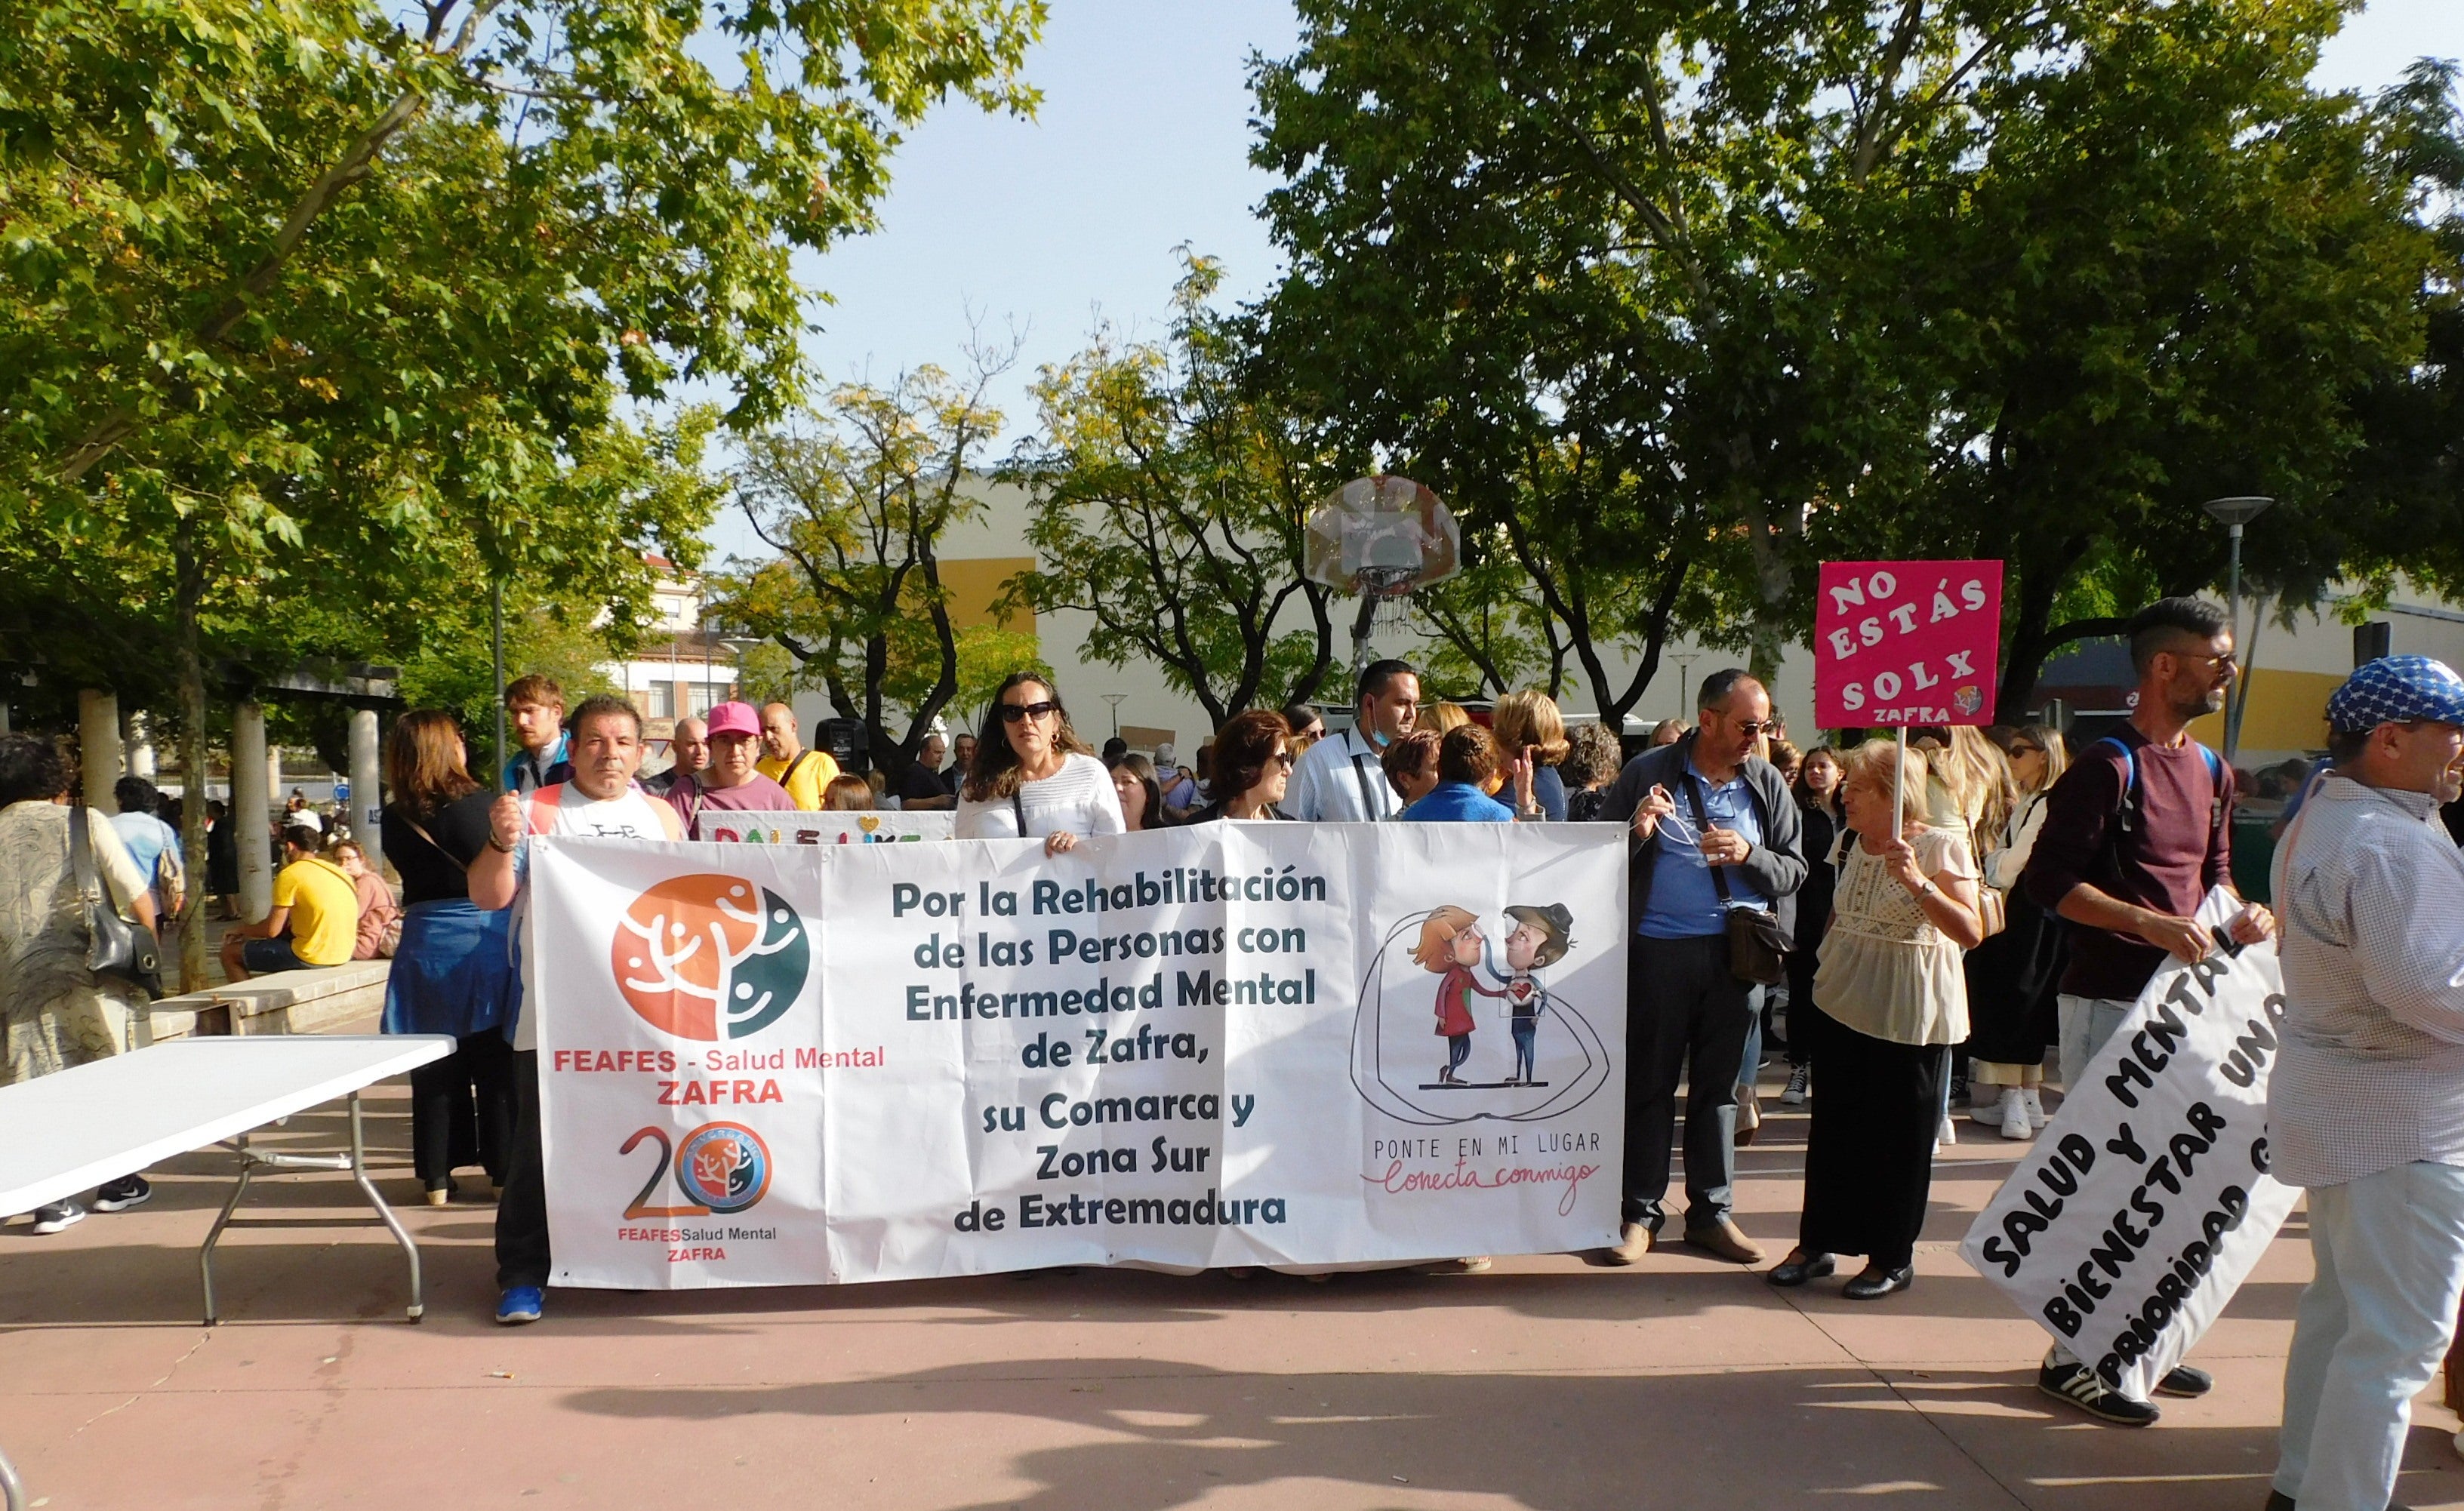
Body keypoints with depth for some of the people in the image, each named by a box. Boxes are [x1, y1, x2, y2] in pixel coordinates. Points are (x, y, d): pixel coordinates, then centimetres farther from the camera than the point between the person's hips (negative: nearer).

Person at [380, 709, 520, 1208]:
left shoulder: (394, 820, -3)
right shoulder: (484, 805, -12)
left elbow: (413, 876, 10)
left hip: (424, 946, 2)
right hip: (487, 939, -2)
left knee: (435, 1070, 11)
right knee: (496, 1065, 8)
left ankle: (437, 1177, 16)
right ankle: (504, 1170, 14)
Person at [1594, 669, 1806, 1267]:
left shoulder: (1765, 782, 7)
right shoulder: (1649, 772, -1)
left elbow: (1795, 871, 6)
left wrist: (1748, 854, -13)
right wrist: (1637, 831, -17)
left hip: (1735, 953, 3)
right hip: (1658, 950, -2)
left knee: (1718, 1085, 10)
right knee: (1649, 1083, 3)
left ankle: (1711, 1211, 20)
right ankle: (1640, 1213, 12)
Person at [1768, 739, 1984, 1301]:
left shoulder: (1942, 846, -12)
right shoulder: (1856, 844, 8)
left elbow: (1971, 933, -22)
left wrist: (1918, 883, -31)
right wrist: (1824, 968, 16)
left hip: (1910, 1015, -6)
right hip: (1845, 1003, 6)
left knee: (1899, 1137, 4)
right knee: (1833, 1127, 10)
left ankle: (1893, 1259, 17)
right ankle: (1816, 1243, 20)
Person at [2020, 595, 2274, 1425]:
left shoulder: (2211, 771, 13)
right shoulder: (2110, 766, -13)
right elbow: (2047, 878, -18)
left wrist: (2241, 912, 0)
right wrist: (2150, 924, -25)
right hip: (2109, 999, -9)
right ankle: (2072, 1356, 7)